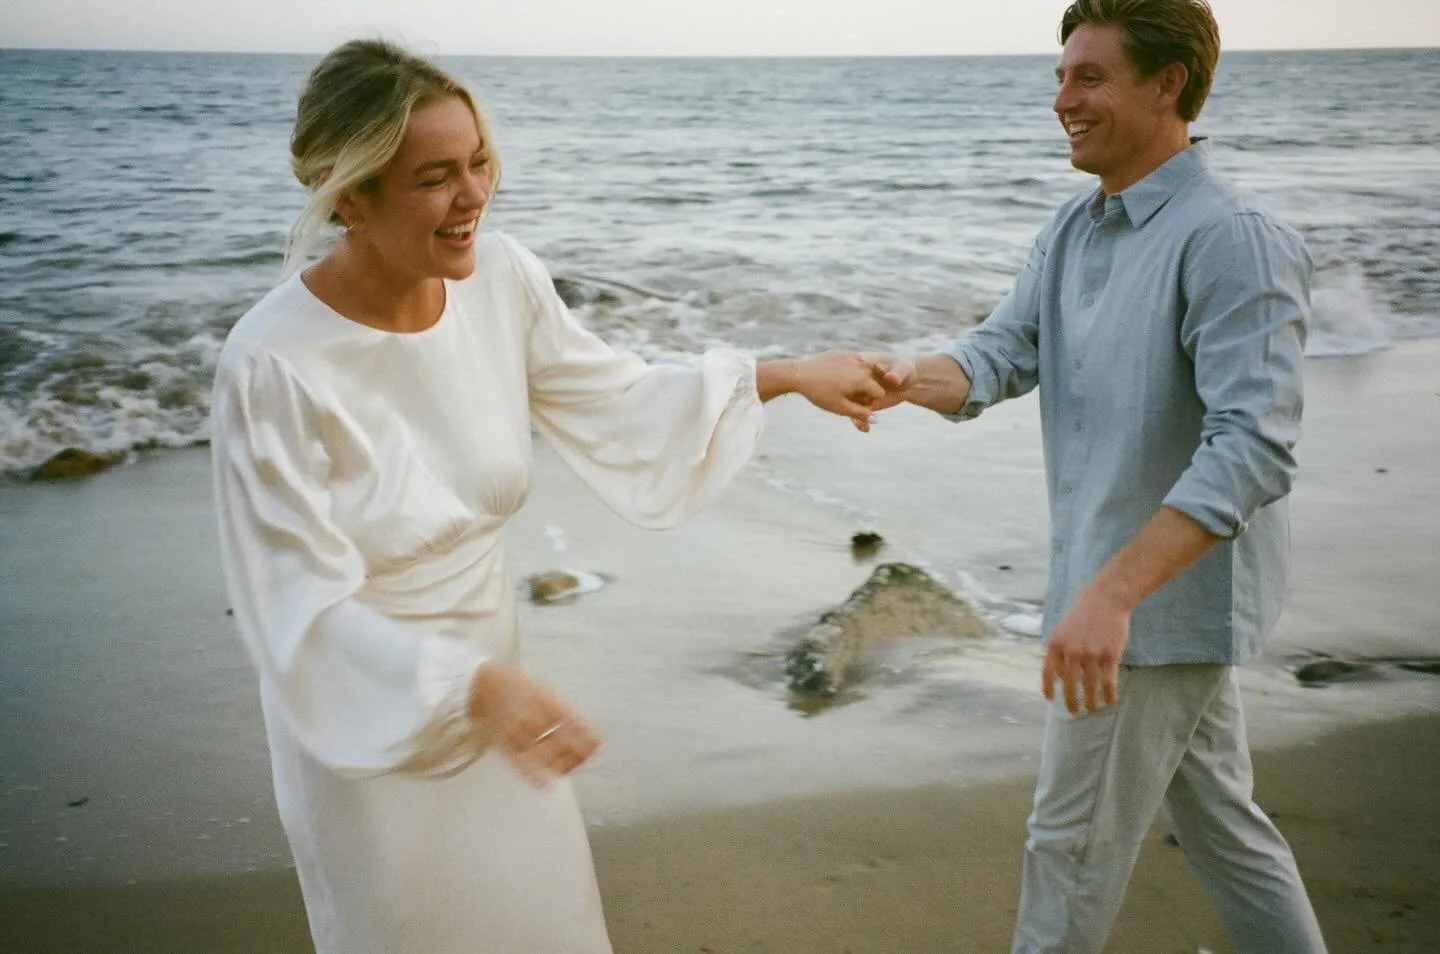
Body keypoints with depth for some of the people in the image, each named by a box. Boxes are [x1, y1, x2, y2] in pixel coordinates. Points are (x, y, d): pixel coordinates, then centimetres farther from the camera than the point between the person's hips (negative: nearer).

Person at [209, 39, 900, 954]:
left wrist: (788, 375, 1)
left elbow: (618, 402, 4)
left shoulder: (502, 277, -11)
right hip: (366, 718, -5)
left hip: (489, 681, 5)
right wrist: (475, 686, -41)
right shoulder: (274, 365, -27)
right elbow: (305, 609, -26)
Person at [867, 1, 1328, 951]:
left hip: (1165, 597, -8)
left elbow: (1253, 450, -29)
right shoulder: (1075, 227, 7)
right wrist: (901, 380, -22)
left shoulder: (1230, 240, -21)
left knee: (1075, 841, 5)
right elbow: (1002, 354, 0)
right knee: (1220, 818, 21)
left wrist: (1110, 593, -36)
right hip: (1142, 592, 9)